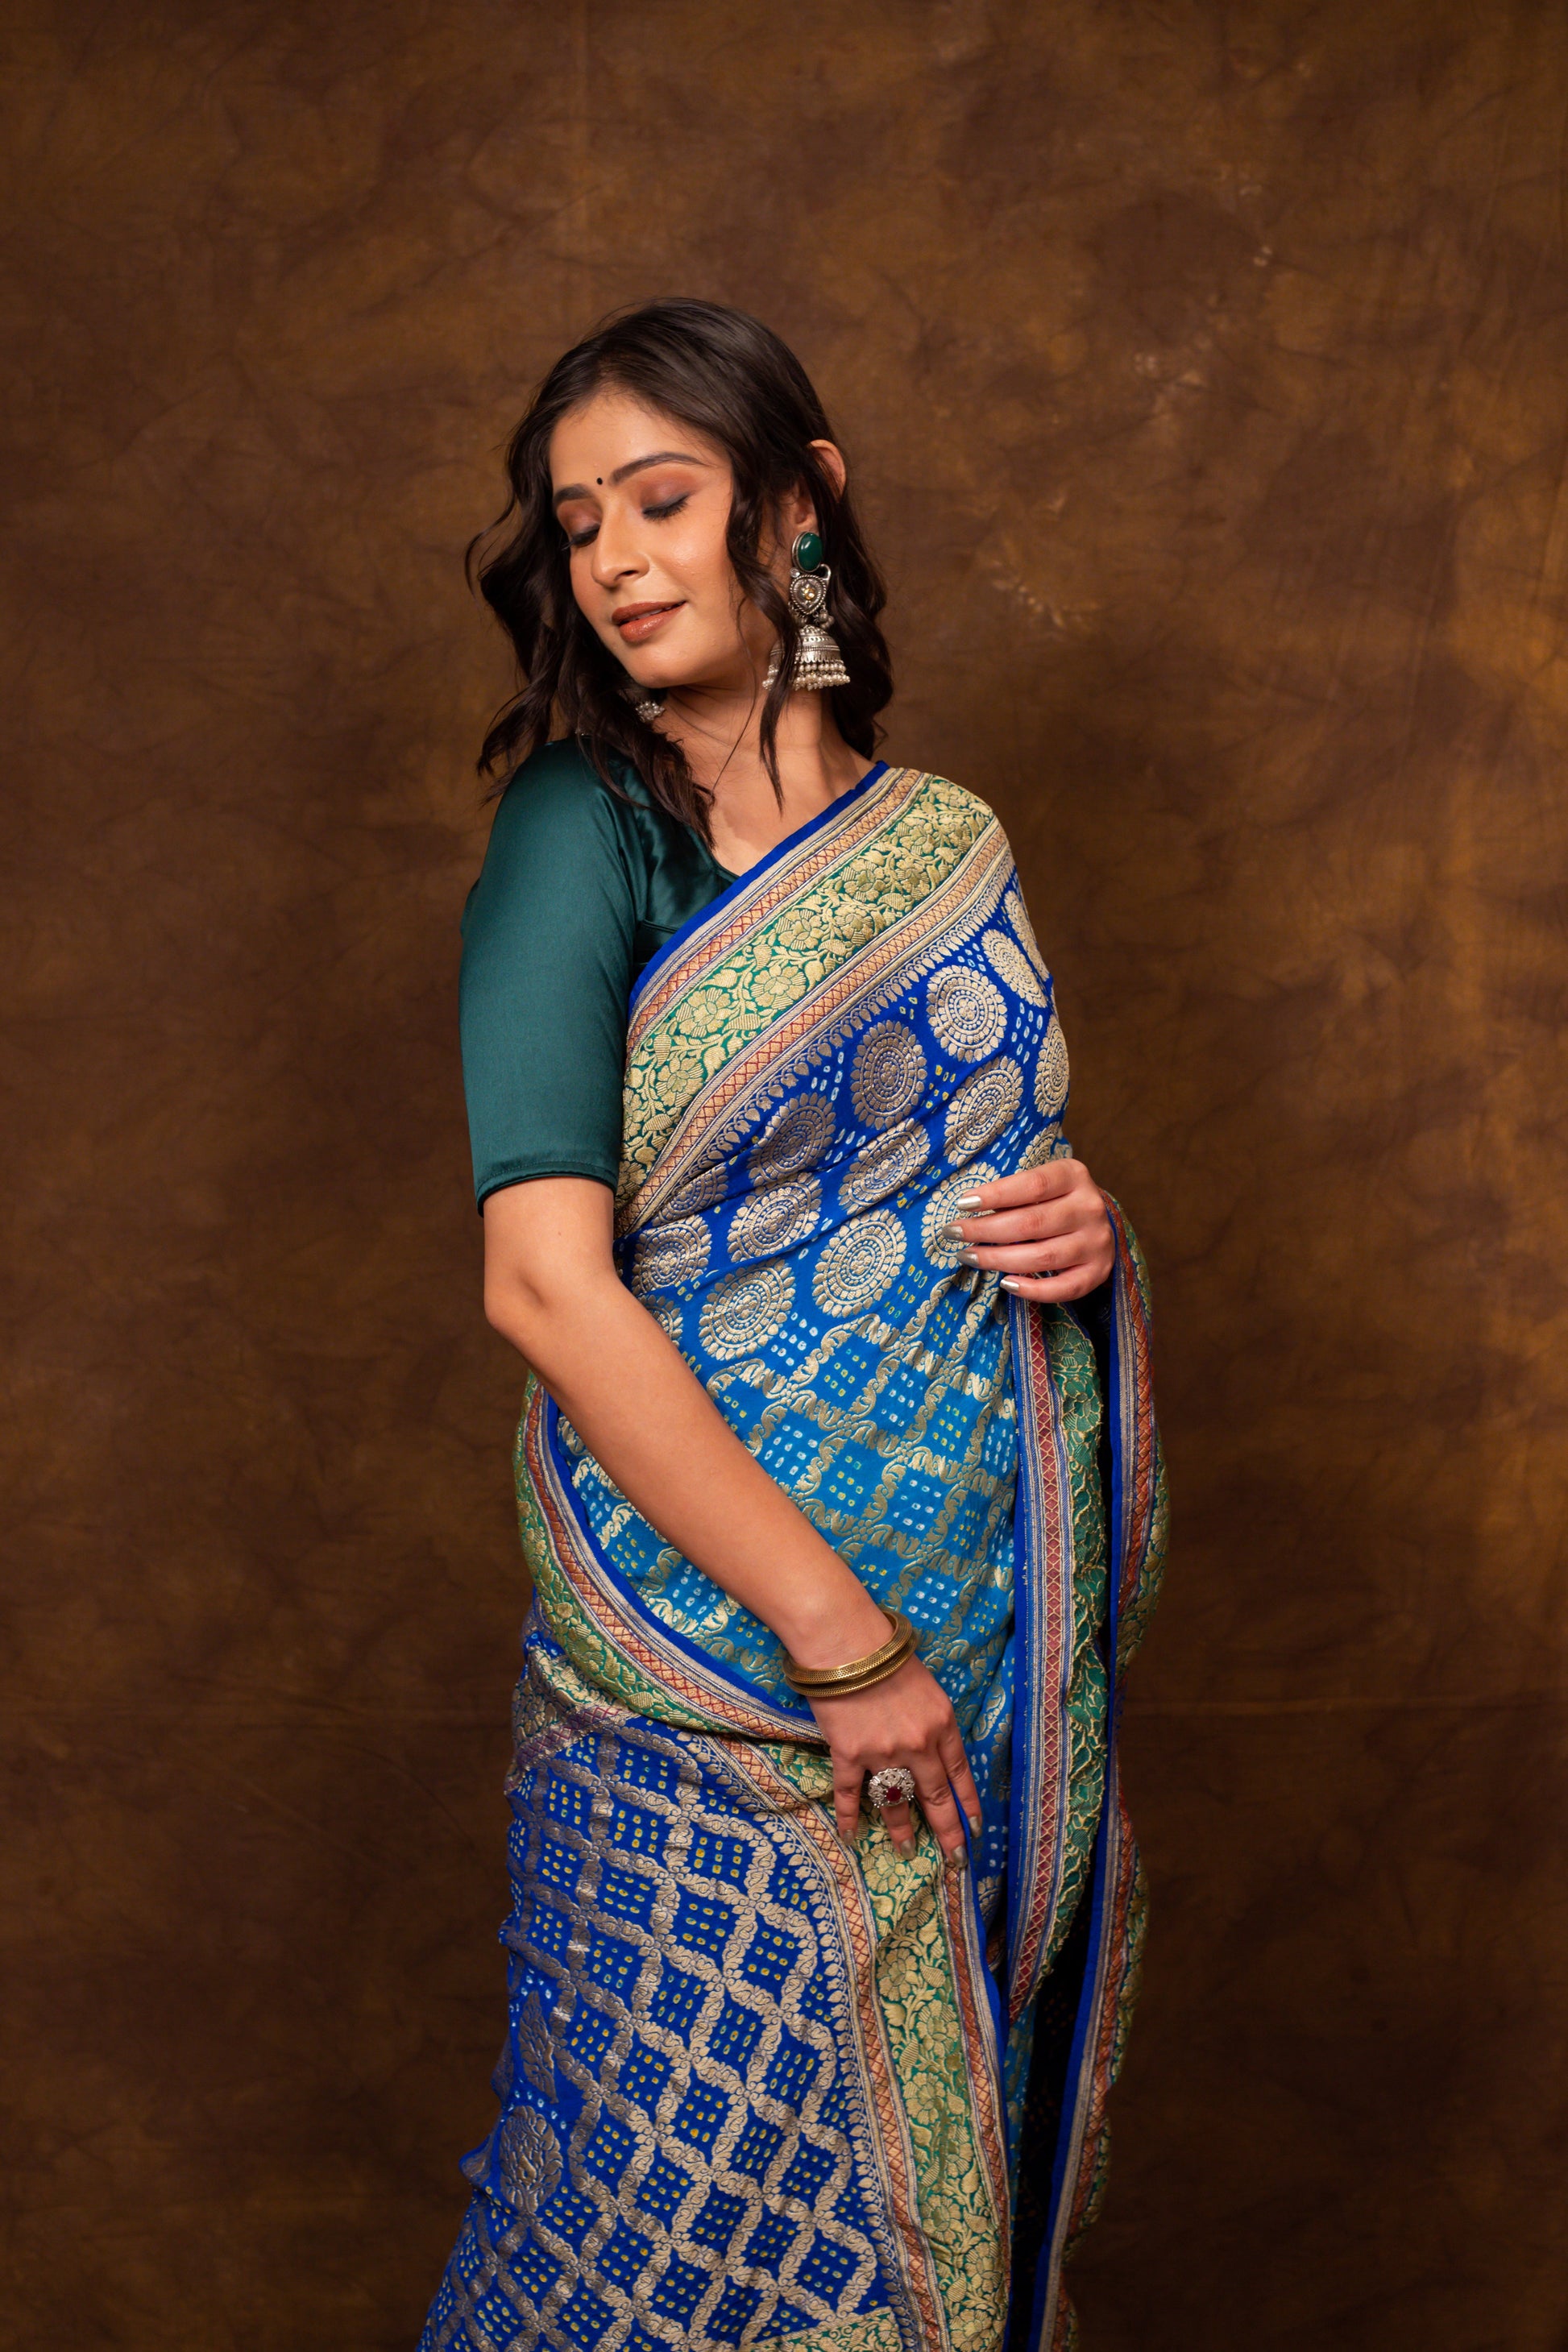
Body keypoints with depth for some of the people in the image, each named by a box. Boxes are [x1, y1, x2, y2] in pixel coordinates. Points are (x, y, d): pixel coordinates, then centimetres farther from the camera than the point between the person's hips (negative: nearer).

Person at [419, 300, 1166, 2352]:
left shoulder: (953, 845, 9)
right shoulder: (584, 833, -7)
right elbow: (546, 1282, -17)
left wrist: (1085, 1226, -4)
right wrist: (842, 1640, -19)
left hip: (1010, 1636, 5)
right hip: (717, 1651, -5)